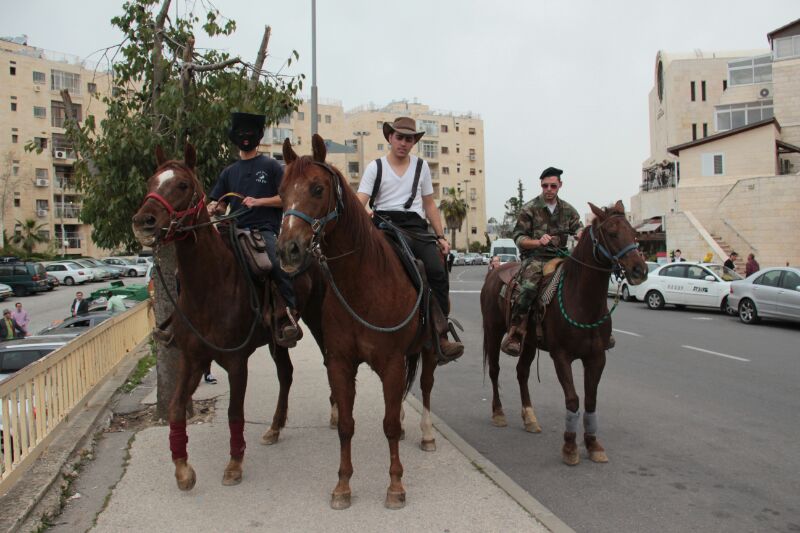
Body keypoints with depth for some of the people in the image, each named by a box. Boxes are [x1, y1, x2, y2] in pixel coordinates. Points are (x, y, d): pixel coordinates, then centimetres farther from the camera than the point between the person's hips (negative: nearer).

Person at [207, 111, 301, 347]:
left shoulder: (270, 166, 9)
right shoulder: (229, 172, 23)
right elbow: (219, 205, 21)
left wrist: (259, 201, -10)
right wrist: (213, 208, -3)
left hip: (265, 229, -5)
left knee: (277, 262, -34)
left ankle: (288, 315, -31)